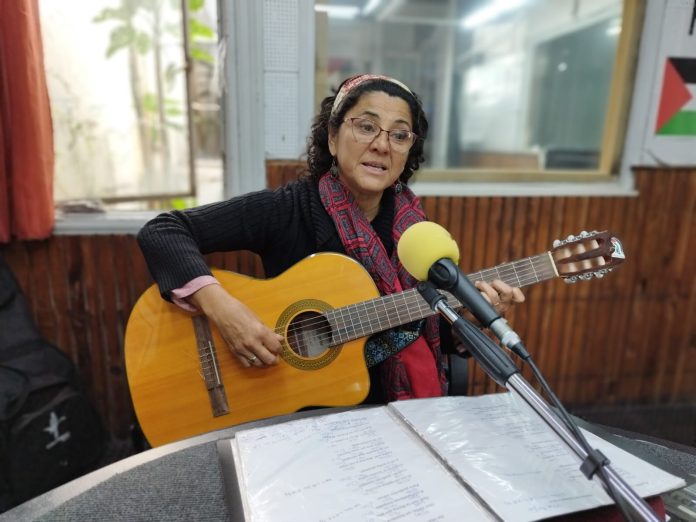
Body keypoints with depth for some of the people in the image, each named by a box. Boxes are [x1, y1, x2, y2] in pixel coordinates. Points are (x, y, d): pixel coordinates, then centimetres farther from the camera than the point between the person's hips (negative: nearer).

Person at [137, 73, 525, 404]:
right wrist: (221, 307, -30)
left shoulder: (412, 225, -2)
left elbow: (431, 327, 6)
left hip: (402, 400, 3)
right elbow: (161, 233, -17)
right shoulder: (287, 209, -15)